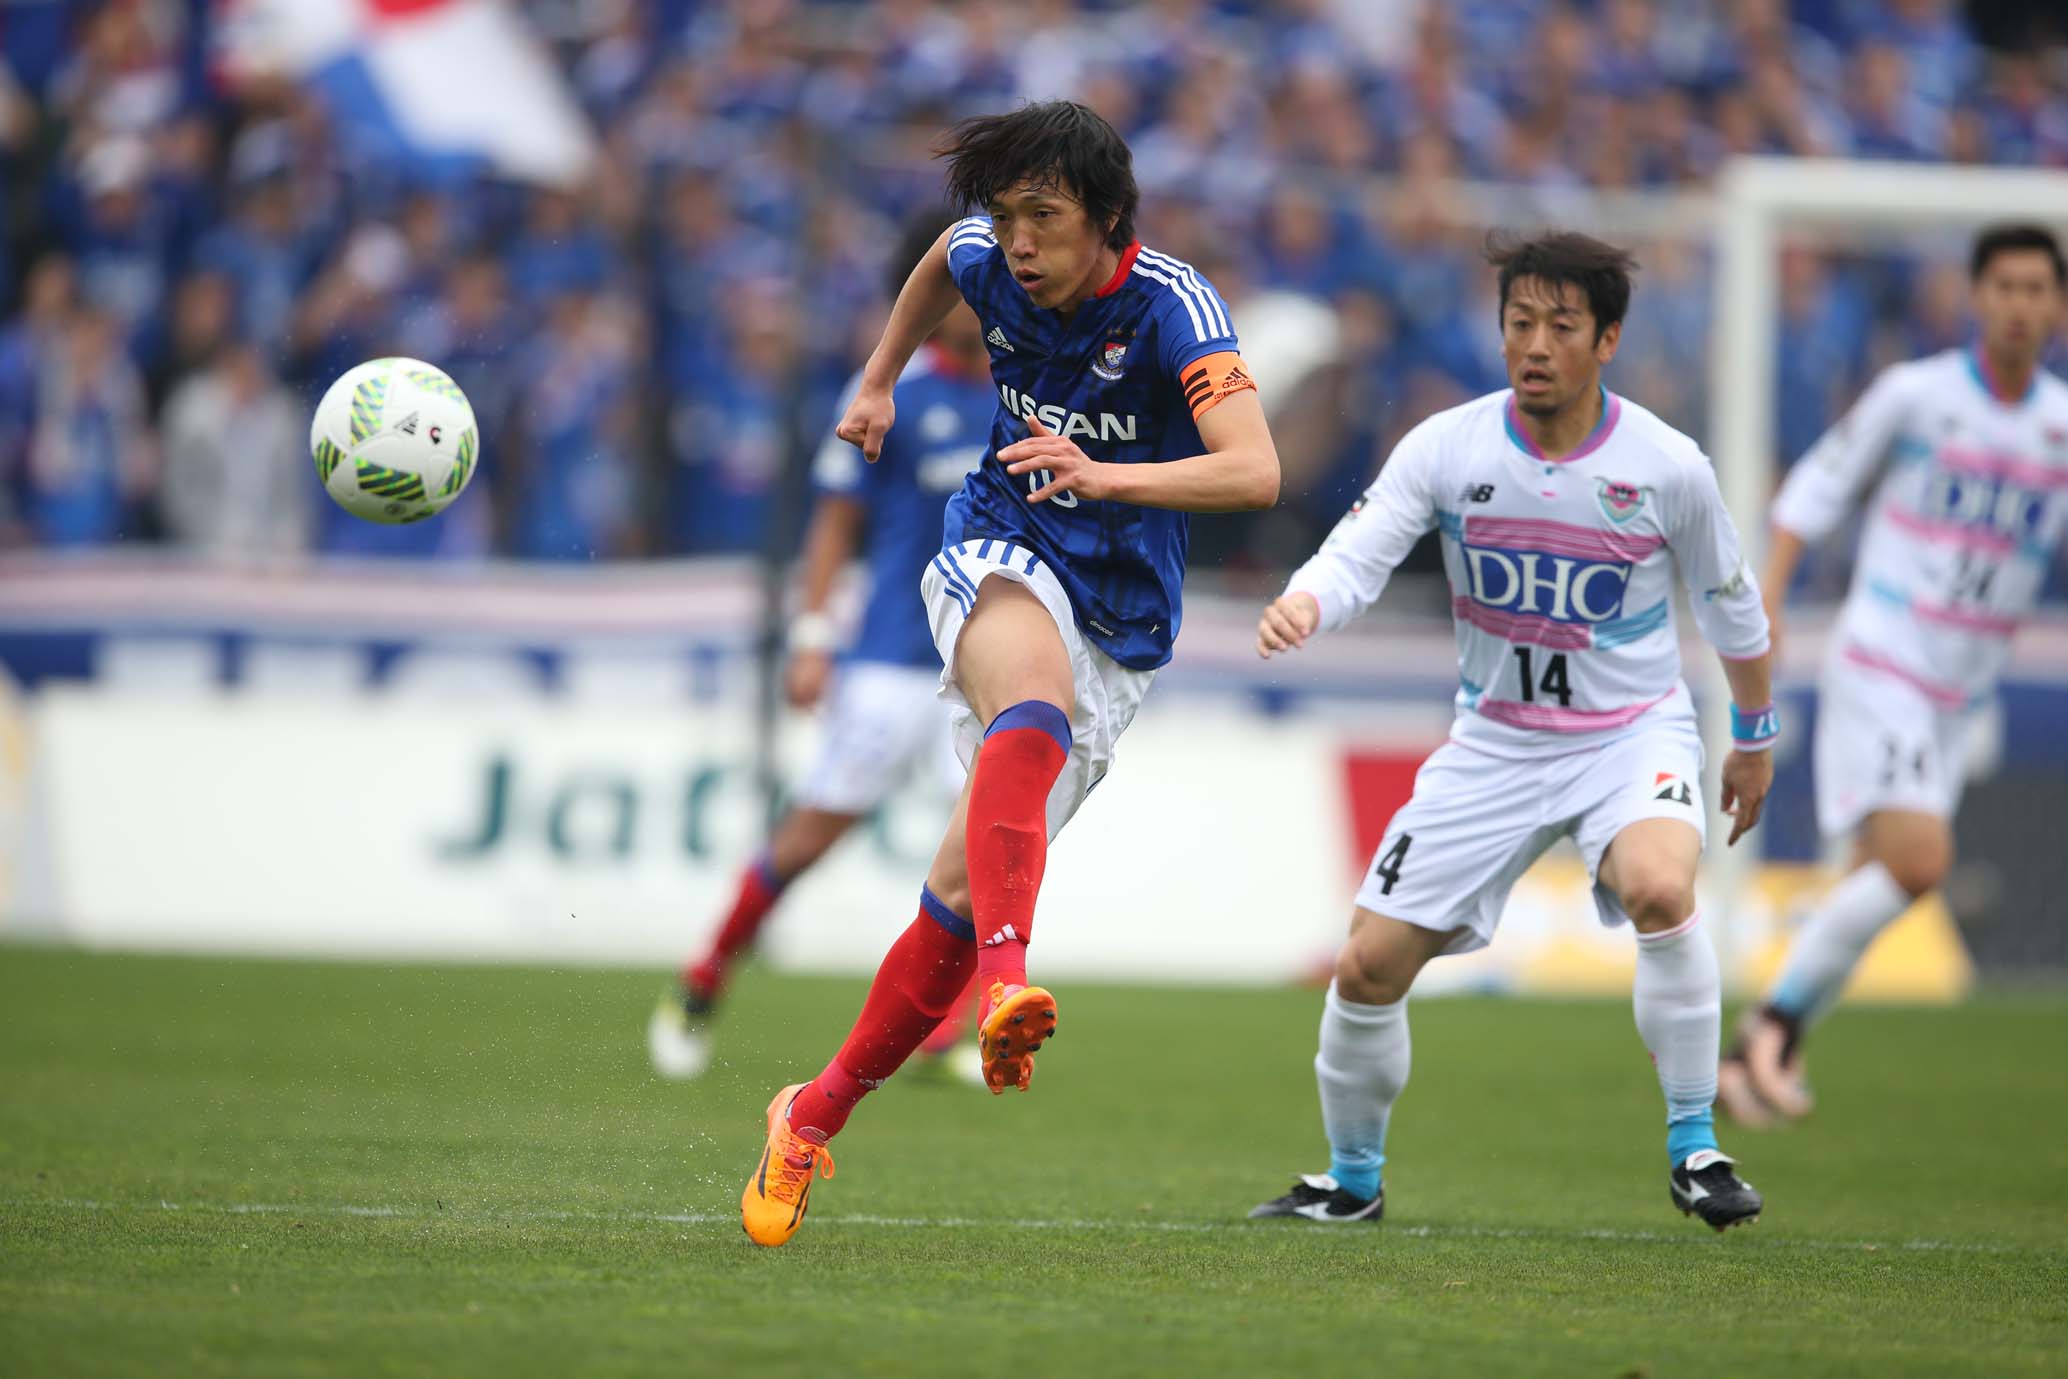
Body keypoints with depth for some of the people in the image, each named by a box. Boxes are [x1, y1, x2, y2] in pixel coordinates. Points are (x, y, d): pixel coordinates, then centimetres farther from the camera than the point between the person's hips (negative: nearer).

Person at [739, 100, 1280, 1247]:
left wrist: (1104, 475, -43)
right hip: (1001, 557, 1)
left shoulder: (1172, 305, -17)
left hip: (1122, 625, -1)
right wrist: (877, 380, 28)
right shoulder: (989, 262, -3)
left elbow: (1254, 472, -30)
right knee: (1035, 704, -37)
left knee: (967, 882, -6)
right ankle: (1005, 979, -55)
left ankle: (818, 1114, 10)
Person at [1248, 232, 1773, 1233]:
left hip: (1632, 733, -2)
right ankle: (1352, 1182, 22)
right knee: (1369, 965, -4)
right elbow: (1357, 553, -19)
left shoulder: (1667, 468, -10)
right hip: (1495, 743, 2)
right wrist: (1301, 604, -42)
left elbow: (1729, 604, 6)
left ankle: (1693, 1150, -19)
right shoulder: (1446, 448, -9)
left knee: (1658, 888, -35)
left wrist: (1755, 737, 17)